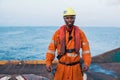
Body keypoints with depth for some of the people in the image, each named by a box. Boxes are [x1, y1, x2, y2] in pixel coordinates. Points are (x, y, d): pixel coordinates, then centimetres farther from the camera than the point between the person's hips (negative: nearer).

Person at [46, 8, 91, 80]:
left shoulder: (80, 33, 1)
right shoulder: (58, 32, -2)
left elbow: (86, 49, 1)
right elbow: (51, 48, -3)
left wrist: (87, 63, -12)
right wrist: (48, 63, -13)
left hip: (75, 68, 1)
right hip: (62, 67, 0)